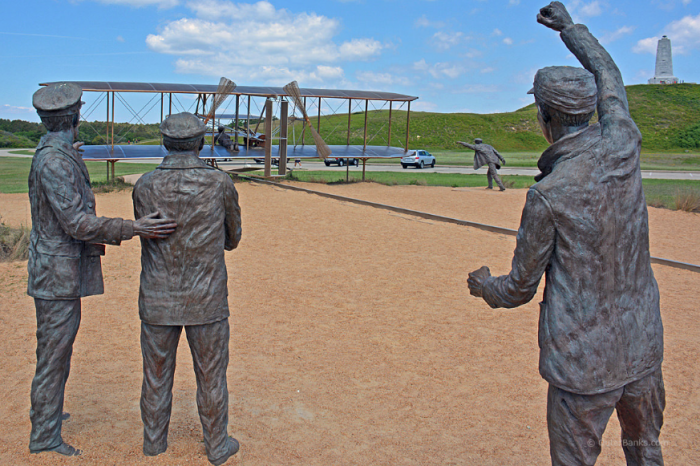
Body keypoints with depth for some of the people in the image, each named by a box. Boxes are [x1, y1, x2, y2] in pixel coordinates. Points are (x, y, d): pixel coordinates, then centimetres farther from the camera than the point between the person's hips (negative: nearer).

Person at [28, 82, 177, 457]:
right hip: (58, 274, -10)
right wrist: (133, 229, -31)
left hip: (58, 272, 10)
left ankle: (44, 410, 43)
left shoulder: (51, 154, 10)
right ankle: (45, 437, 14)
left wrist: (72, 160, 41)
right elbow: (78, 223, -27)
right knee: (54, 352, 1)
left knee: (56, 347, 24)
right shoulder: (54, 161, -22)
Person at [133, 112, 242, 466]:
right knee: (211, 376, 14)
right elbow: (232, 238, 5)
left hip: (158, 301, 2)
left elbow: (147, 235, 9)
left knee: (157, 375, 17)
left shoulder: (144, 186, -7)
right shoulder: (220, 184, -10)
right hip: (206, 301, -1)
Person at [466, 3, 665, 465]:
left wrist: (483, 285, 15)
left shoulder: (546, 195, -18)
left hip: (582, 362, -5)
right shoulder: (623, 145, -6)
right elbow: (609, 74, 16)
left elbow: (520, 289, -6)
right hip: (644, 348, 6)